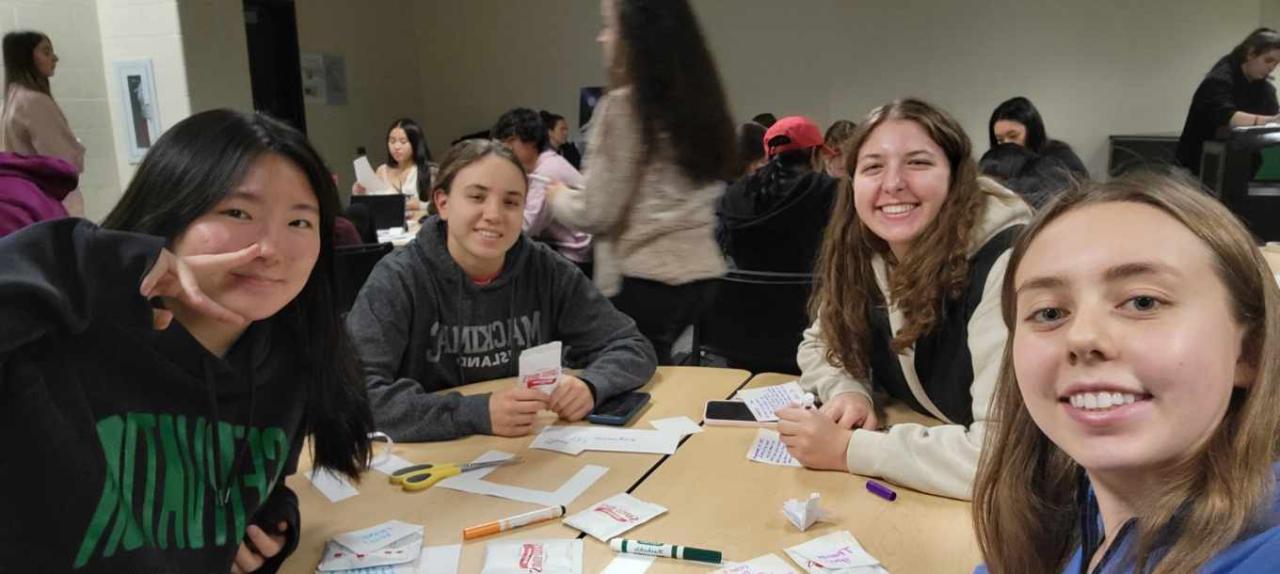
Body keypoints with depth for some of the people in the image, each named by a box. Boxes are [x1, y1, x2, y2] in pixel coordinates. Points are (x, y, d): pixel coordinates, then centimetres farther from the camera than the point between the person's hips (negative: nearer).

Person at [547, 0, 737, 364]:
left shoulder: (622, 106, -14)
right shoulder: (699, 100, 8)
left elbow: (597, 213, -12)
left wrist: (557, 196, 8)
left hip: (643, 280, -8)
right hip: (700, 272, 8)